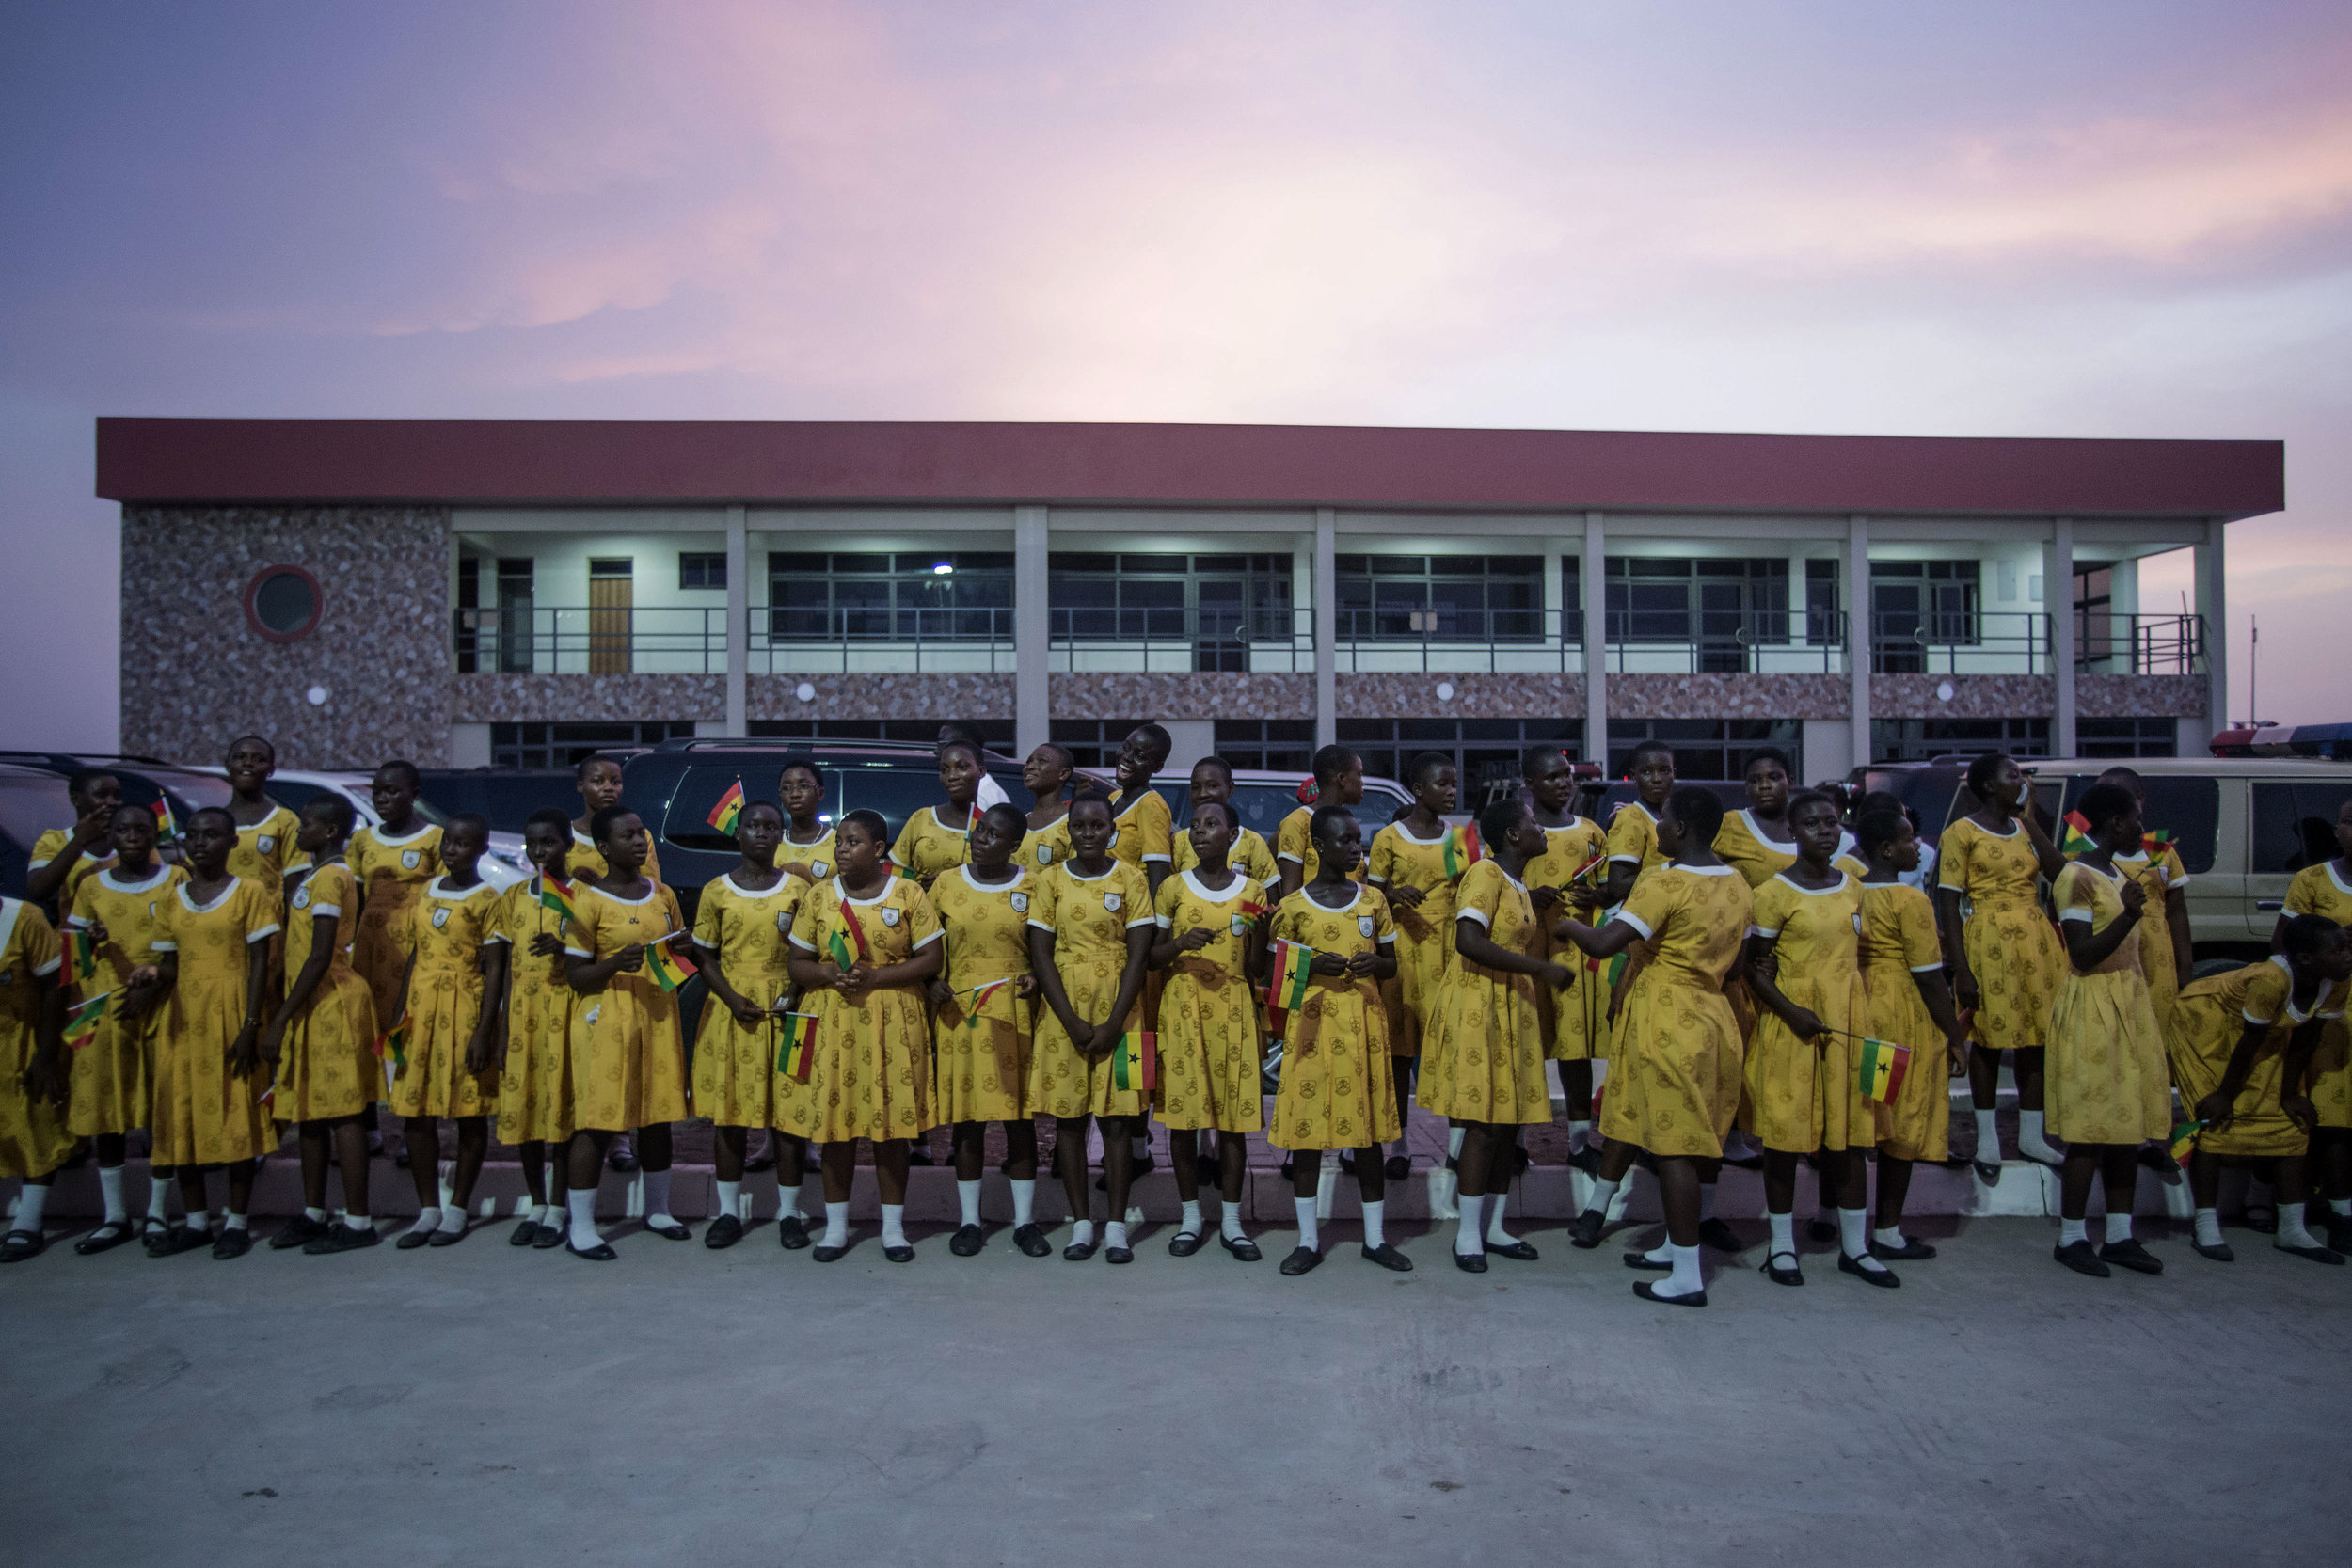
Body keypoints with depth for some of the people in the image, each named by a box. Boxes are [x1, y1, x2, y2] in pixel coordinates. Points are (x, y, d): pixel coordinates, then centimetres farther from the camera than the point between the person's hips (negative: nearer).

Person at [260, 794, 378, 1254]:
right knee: (308, 1111, 14)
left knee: (341, 1112, -4)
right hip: (312, 1006, 10)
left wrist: (281, 1018, -20)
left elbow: (320, 957, -21)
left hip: (332, 1004, -10)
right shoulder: (310, 872, 15)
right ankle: (314, 1214, 24)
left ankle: (358, 1222, 2)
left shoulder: (329, 878, -15)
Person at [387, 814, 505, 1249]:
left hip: (465, 1011, -6)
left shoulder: (487, 900, -5)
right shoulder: (426, 892, 12)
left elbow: (494, 970, -8)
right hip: (420, 1010, 6)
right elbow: (414, 956, 17)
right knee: (414, 1112, 6)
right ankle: (428, 1210, 17)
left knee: (469, 1114, 2)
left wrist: (484, 1031, -15)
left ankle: (456, 1211, 13)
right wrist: (397, 1014, 12)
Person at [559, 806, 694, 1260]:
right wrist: (614, 965, -25)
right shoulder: (588, 900, -6)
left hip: (659, 1014, 6)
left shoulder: (663, 895, 11)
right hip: (607, 1017, -5)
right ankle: (580, 1229, 5)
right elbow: (576, 975, -7)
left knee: (657, 1116, 11)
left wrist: (683, 947, 1)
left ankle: (658, 1210, 26)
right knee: (598, 1121, -5)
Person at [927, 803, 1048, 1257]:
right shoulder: (946, 884, 5)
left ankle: (1025, 1220, 15)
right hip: (959, 1013, 1)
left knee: (1020, 1117, 4)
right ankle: (969, 1220, 17)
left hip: (1015, 1013, -1)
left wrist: (1036, 977, -11)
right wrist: (933, 982, -6)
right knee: (967, 1119, 5)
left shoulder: (1031, 887, 2)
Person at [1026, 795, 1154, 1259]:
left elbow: (1139, 954, -2)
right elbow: (1040, 955, 1)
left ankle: (1117, 1224, 9)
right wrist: (1071, 1021, -8)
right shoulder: (1050, 879, 3)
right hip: (1063, 1013, 1)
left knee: (1116, 1120, 0)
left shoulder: (1130, 878, 0)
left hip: (1117, 1012, -1)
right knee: (1068, 1119, 4)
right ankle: (1081, 1223, 14)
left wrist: (1113, 1024, -9)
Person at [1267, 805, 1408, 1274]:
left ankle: (1375, 1237, 19)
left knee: (1367, 1128, 7)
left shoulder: (1373, 900, 8)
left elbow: (1391, 964, 14)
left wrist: (1375, 963, -9)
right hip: (1313, 1022, -2)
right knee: (1306, 1126, 1)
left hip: (1364, 1022, 2)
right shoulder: (1294, 906, -1)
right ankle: (1308, 1240, 13)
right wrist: (1312, 967, -15)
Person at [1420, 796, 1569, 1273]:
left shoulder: (1518, 885, 16)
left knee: (1509, 1120, 9)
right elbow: (1468, 942, -26)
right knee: (1485, 1122, -7)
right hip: (1478, 1008, -9)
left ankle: (1493, 1228, 19)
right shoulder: (1485, 875, -14)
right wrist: (1541, 968, -23)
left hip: (1511, 1009, 9)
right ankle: (1467, 1234, 2)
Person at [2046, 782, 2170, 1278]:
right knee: (2093, 1128, -7)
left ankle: (2120, 1235, 16)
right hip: (2091, 1006, -9)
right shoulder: (2076, 877, -13)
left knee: (2127, 1121, 9)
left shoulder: (2116, 875, 16)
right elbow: (2083, 954, -17)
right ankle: (2071, 1238, 2)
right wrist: (2127, 915, -28)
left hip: (2128, 1003, 9)